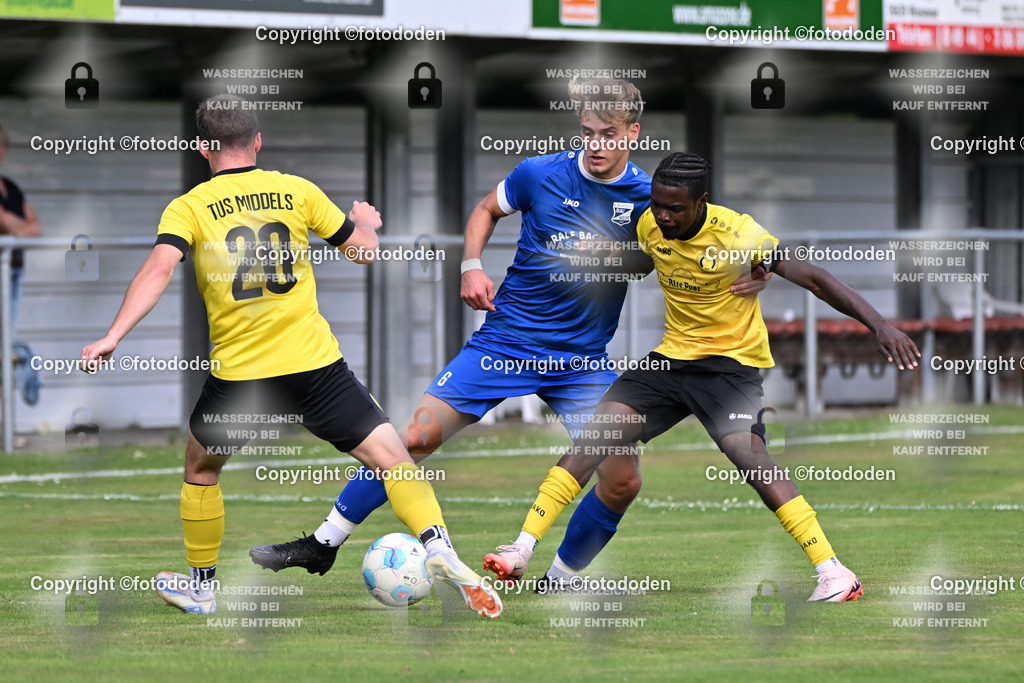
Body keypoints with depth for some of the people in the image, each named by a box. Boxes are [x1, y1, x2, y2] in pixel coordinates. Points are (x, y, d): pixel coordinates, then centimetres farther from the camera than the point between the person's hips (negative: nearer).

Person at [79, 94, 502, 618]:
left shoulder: (188, 208, -1)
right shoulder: (297, 191, 4)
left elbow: (159, 268, -17)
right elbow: (364, 251, 12)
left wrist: (113, 336, -22)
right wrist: (366, 222, 34)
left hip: (238, 373, 0)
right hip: (315, 364, 0)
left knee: (200, 467, 25)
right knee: (391, 458, 1)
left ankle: (200, 586, 32)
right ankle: (437, 546, -21)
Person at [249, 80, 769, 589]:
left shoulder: (648, 199, -7)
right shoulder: (540, 174, -5)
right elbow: (487, 210, 13)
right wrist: (471, 265, -1)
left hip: (583, 361, 1)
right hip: (506, 341, -1)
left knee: (623, 481, -11)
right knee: (416, 438, -8)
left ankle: (556, 579, 10)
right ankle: (323, 544, 5)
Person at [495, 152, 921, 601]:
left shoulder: (738, 234, -20)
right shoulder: (649, 226, -4)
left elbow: (813, 279, -22)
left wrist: (879, 325, -30)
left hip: (733, 359, -5)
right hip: (671, 357, 5)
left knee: (747, 453, -29)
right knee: (594, 438, -11)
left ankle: (833, 574, -26)